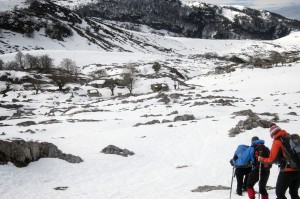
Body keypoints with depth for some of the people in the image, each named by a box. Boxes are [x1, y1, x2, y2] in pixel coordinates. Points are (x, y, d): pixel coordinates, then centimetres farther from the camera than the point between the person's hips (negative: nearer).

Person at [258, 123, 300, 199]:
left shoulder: (277, 142, -9)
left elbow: (273, 159, -8)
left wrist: (262, 159, 7)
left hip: (287, 171, -6)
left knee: (280, 193, 6)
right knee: (294, 193, 18)